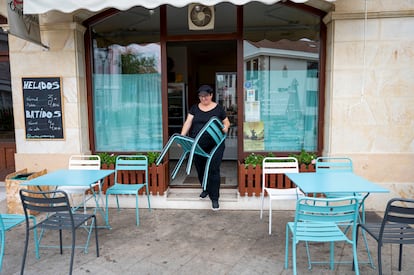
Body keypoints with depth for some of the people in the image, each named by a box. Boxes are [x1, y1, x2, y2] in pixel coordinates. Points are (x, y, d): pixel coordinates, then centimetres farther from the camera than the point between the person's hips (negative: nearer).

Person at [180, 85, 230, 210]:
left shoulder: (219, 108, 3)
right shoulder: (194, 108, 8)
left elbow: (226, 122, 9)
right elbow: (188, 122, 0)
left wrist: (226, 127, -14)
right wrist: (182, 136, -13)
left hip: (214, 145, -3)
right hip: (197, 145, 3)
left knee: (213, 170, -8)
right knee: (200, 169, 13)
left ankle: (214, 198, 1)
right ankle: (206, 189, 39)